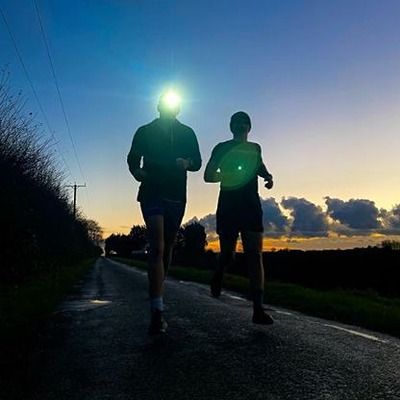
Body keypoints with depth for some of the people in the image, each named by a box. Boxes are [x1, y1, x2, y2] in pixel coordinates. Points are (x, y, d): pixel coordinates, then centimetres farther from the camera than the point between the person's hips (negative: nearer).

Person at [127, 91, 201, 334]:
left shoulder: (187, 133, 12)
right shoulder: (145, 132, 7)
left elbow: (198, 162, 10)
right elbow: (133, 158, 12)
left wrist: (187, 163, -12)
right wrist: (137, 171, -10)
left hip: (177, 196, 3)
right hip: (152, 193, -3)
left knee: (167, 248, 12)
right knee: (157, 247, -18)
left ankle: (157, 297, 31)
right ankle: (157, 310, -23)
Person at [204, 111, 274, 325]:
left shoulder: (255, 148, 14)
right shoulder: (222, 148, 4)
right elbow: (208, 176, -2)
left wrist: (267, 176, 12)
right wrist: (228, 176, -19)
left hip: (251, 207, 2)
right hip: (228, 207, -2)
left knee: (255, 254, -10)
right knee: (228, 254, 1)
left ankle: (258, 309, -13)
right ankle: (218, 275, 39)